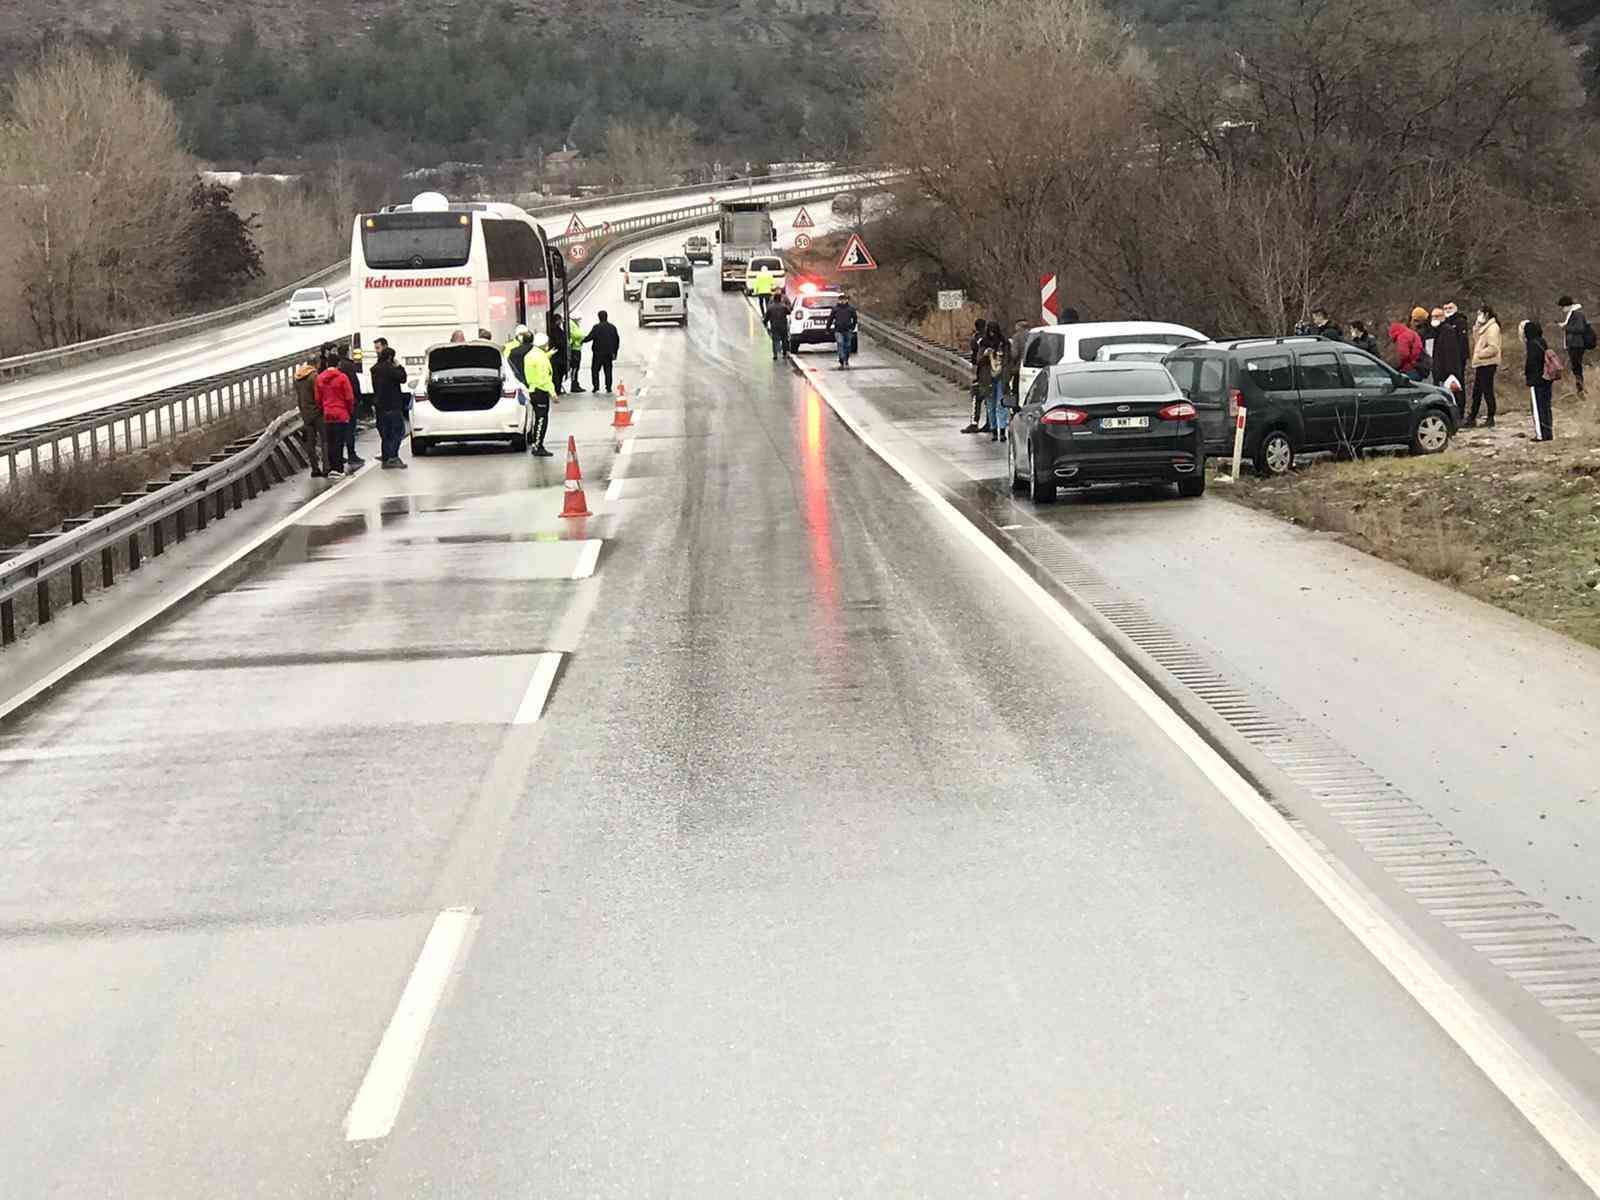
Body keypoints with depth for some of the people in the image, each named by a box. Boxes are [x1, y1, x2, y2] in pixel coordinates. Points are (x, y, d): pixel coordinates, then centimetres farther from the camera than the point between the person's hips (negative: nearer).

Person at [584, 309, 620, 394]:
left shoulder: (597, 327, -11)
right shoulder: (612, 327, 6)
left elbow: (589, 337, -11)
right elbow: (617, 340, 10)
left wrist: (583, 340, 9)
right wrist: (614, 352, 16)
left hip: (598, 353, -4)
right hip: (609, 354, 4)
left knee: (595, 370, 8)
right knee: (608, 371, 7)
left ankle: (596, 386, 1)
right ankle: (608, 388, 4)